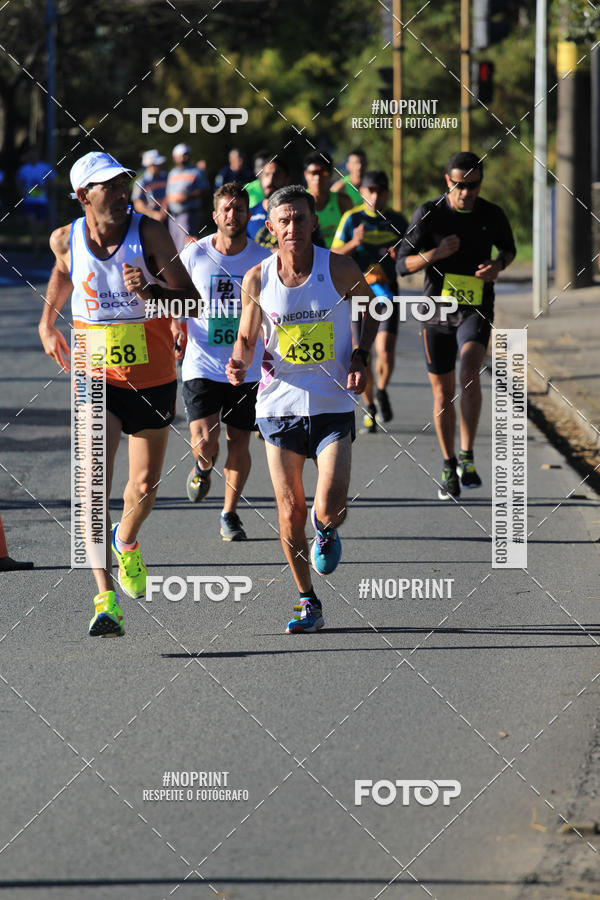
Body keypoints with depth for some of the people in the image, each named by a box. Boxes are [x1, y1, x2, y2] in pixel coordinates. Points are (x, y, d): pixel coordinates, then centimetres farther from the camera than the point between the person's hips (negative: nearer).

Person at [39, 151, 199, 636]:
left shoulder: (150, 233, -13)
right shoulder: (66, 240, -6)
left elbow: (192, 302, -14)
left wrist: (150, 291, -32)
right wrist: (47, 321, 25)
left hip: (152, 378, 0)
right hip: (96, 377, 0)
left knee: (144, 486, 10)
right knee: (95, 486, -14)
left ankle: (127, 541, 45)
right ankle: (105, 599, -18)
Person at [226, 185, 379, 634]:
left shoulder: (339, 269, -8)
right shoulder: (257, 280, -4)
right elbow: (247, 337, 9)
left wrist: (360, 358, -2)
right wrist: (239, 363, -13)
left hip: (333, 407, -2)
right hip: (280, 406, 2)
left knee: (329, 510, -13)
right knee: (290, 512, 3)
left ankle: (326, 530, 26)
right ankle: (308, 602, 21)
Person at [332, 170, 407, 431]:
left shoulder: (397, 221, 5)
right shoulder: (352, 218, -1)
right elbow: (333, 256, -1)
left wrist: (400, 255, -7)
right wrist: (354, 243, -19)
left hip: (386, 293, 1)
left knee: (385, 353, -14)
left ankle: (382, 391, 15)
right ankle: (370, 407, 20)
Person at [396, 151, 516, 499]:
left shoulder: (493, 215, -2)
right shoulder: (428, 214, -7)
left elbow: (509, 247, 18)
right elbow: (403, 264, -7)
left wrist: (498, 266, -5)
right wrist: (436, 254, -25)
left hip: (477, 310, -1)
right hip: (438, 311, 1)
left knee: (469, 376, -24)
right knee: (443, 392, 8)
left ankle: (467, 458, -19)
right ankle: (449, 468, 23)